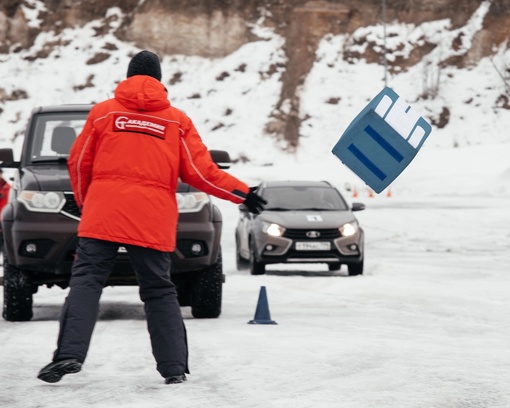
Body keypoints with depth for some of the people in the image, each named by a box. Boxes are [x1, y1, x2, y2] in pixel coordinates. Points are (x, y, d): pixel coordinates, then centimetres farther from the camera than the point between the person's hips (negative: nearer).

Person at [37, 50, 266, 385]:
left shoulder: (103, 112, 9)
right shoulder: (177, 120, 9)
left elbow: (79, 164, 11)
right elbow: (199, 171, 5)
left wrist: (85, 202, 27)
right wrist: (242, 193, 13)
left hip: (103, 214, -1)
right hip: (153, 221, 1)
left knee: (86, 279, -2)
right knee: (159, 291, 9)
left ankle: (70, 354, -19)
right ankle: (174, 367, 4)